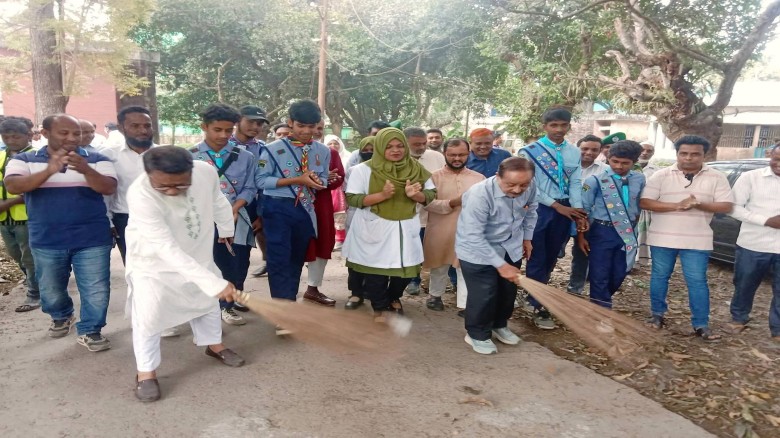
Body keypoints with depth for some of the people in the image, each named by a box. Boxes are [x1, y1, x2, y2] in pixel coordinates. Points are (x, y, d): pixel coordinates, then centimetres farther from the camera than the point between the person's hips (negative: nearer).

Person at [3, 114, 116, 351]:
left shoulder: (96, 160, -1)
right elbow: (12, 186, -17)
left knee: (96, 290, -1)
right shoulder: (24, 160, 0)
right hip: (47, 241, 2)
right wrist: (50, 170, -32)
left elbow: (109, 188, -14)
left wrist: (85, 170, -33)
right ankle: (61, 316, 47)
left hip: (92, 240, -1)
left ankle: (90, 331, 18)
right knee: (51, 290, 19)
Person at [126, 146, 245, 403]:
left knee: (207, 299, 17)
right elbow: (167, 248, -43)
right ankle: (146, 372, 16)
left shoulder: (206, 172, -27)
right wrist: (214, 282, -47)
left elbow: (218, 201, -3)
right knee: (149, 314, -6)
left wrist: (226, 229, 16)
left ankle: (214, 345, 41)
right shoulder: (140, 195, -39)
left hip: (197, 252, 5)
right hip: (153, 260, -4)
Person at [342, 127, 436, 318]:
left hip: (405, 229, 3)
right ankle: (379, 306, 30)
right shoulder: (364, 169, -9)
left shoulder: (416, 169, 1)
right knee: (375, 271, 6)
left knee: (406, 267, 11)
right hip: (374, 230, -3)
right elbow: (352, 198, -12)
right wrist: (381, 195, -25)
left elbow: (431, 195, 4)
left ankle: (393, 297, 40)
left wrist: (415, 195, -19)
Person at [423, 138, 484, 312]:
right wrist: (451, 203, -24)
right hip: (441, 232, 0)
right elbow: (427, 203, -13)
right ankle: (435, 295, 39)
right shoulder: (434, 177, -3)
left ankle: (465, 305, 14)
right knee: (439, 267, 17)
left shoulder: (479, 178, 3)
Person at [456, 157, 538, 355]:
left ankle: (499, 325, 41)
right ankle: (477, 334, 21)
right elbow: (474, 236, -34)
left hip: (511, 248, 6)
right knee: (483, 295, -3)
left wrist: (527, 238, 10)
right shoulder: (479, 194, -34)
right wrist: (500, 264, -33)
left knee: (508, 290, 17)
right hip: (477, 250, -6)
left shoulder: (529, 187, -18)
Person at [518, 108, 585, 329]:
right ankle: (539, 307, 7)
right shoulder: (530, 151, -6)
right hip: (539, 208, -5)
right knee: (537, 258, -1)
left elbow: (575, 183, 4)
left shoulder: (574, 152, 8)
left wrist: (578, 211, -11)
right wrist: (556, 205, -14)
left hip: (564, 209, 5)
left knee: (551, 258, 14)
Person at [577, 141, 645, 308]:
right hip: (602, 231, -4)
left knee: (619, 275, 13)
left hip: (628, 233, 4)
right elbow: (583, 210, -7)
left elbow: (638, 206, 14)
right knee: (600, 275, 0)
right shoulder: (595, 180, -10)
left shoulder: (639, 179, 2)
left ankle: (601, 302, 35)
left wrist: (633, 228, 15)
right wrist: (581, 236, -7)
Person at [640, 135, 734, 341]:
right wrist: (677, 205, -20)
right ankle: (657, 315, 26)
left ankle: (701, 325, 10)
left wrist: (699, 204, -20)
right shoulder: (661, 175, -2)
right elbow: (645, 202, -9)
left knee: (697, 281, 2)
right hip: (662, 238, 0)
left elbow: (727, 206, -3)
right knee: (660, 276, 10)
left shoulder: (717, 178, 2)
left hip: (697, 240, 0)